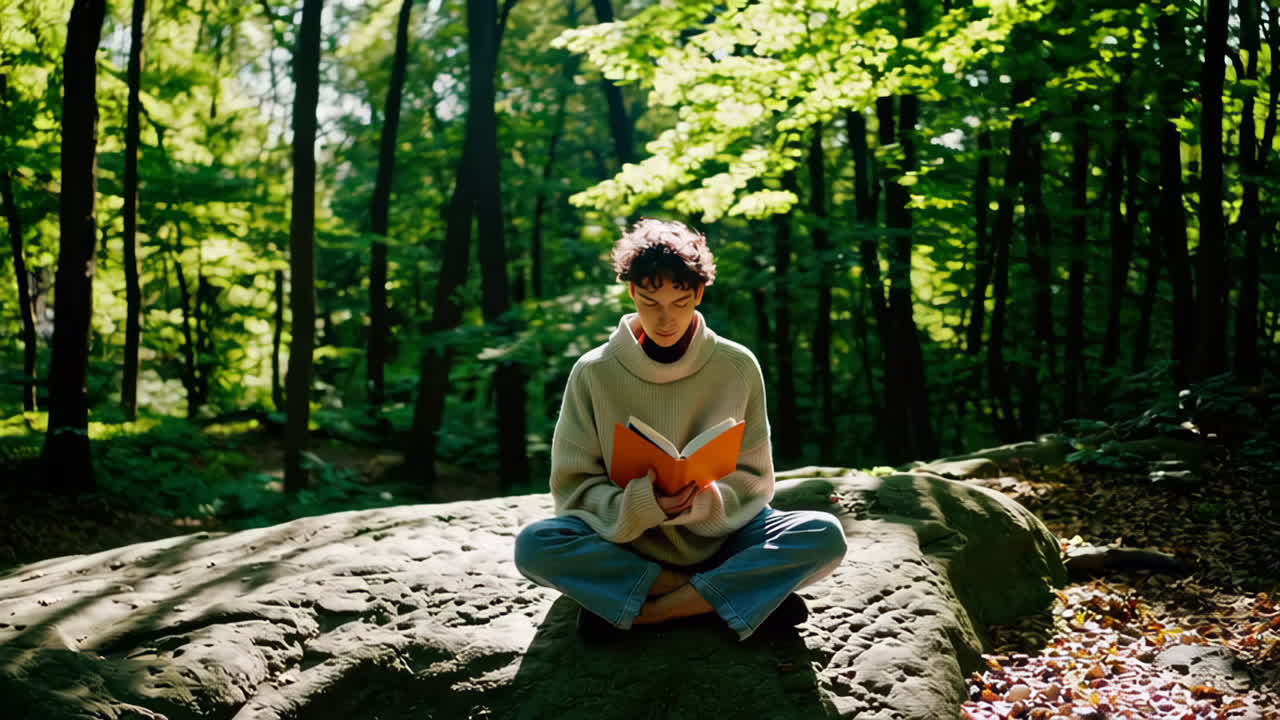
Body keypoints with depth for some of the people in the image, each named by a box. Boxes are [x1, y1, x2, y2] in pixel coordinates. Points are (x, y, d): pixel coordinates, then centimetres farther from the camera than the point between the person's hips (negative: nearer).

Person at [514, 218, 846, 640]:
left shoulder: (738, 367, -4)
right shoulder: (593, 372, -6)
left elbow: (753, 480, 1)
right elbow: (574, 486, -4)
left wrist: (705, 501, -22)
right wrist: (641, 504, -25)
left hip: (720, 539, 1)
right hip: (627, 545, 0)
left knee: (825, 536, -25)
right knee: (534, 545, -30)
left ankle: (641, 611, -22)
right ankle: (737, 594, -21)